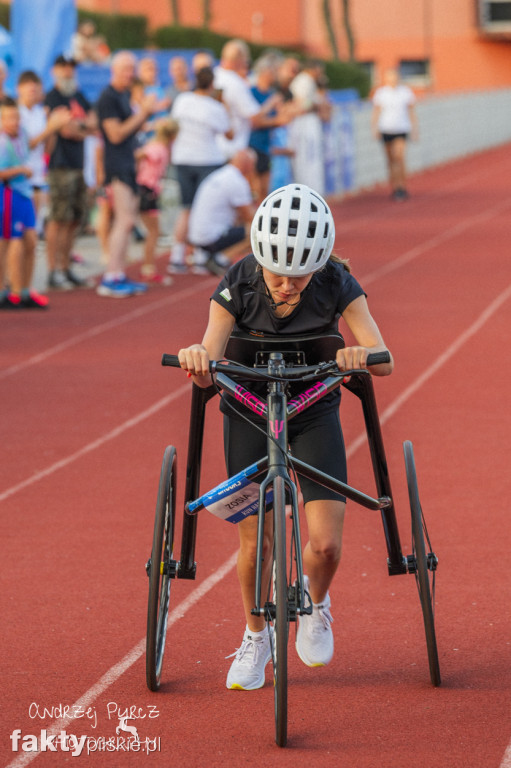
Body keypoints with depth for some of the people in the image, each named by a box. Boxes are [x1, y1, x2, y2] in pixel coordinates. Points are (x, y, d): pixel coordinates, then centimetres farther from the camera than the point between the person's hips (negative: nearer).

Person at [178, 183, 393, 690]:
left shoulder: (336, 285, -22)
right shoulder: (239, 285, -22)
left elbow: (384, 360, -28)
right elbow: (208, 371, -28)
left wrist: (363, 356, -52)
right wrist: (196, 360, -53)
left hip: (315, 411, 0)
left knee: (325, 544, -12)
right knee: (254, 543, -2)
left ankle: (313, 600, 23)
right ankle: (256, 637, 26)